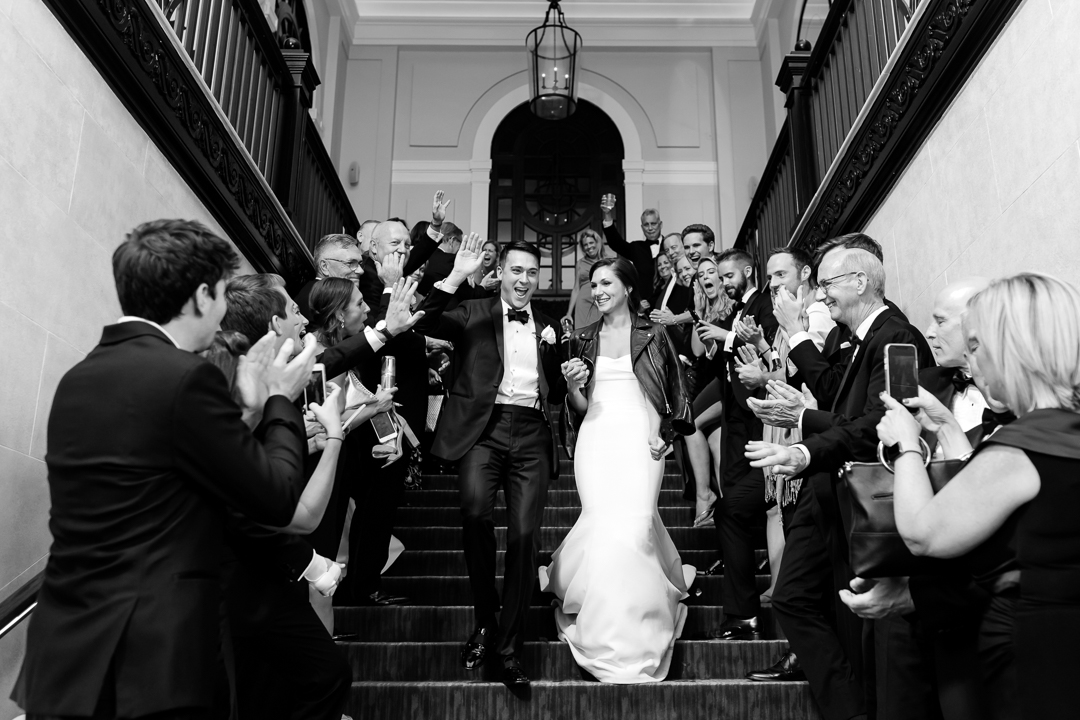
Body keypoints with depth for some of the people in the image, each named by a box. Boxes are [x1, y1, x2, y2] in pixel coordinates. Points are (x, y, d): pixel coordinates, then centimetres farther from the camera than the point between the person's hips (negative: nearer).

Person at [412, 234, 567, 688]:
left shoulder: (548, 328, 22)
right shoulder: (473, 314, 12)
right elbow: (423, 323, -6)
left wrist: (563, 363, 4)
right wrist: (456, 276, -13)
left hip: (532, 433, 3)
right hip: (484, 426, -3)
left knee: (524, 535, -6)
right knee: (475, 508, -28)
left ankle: (509, 646, 8)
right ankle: (485, 620, -5)